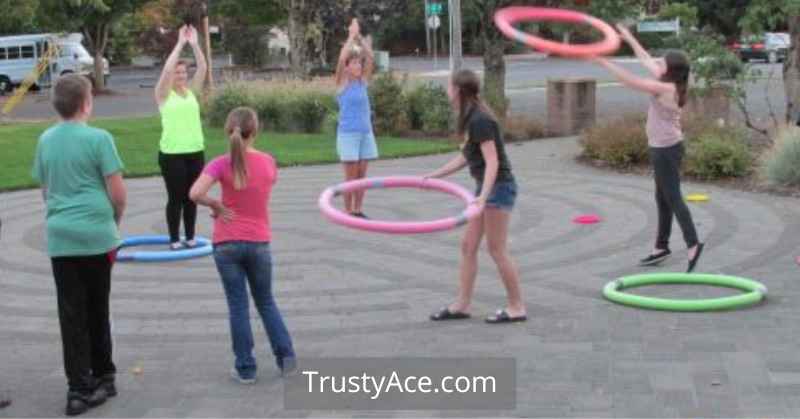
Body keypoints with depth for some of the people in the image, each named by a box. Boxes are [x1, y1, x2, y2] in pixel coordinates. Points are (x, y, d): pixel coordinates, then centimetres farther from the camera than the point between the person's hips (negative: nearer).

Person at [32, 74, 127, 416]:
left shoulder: (45, 140, 7)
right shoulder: (98, 138, -8)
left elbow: (45, 191, 15)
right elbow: (118, 192, -9)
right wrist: (115, 221, 9)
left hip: (59, 237, 3)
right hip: (96, 235, -3)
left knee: (71, 314, 4)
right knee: (96, 310, 12)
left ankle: (79, 388, 1)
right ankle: (103, 376, 25)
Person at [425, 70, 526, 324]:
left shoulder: (480, 120, -20)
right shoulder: (471, 119, 10)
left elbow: (492, 161, -25)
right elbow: (465, 158, 19)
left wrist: (484, 196, -36)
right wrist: (434, 176, 22)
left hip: (498, 187, -10)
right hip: (487, 187, 10)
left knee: (497, 250, -4)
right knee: (468, 246, 10)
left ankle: (517, 308, 5)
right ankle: (462, 304, 15)